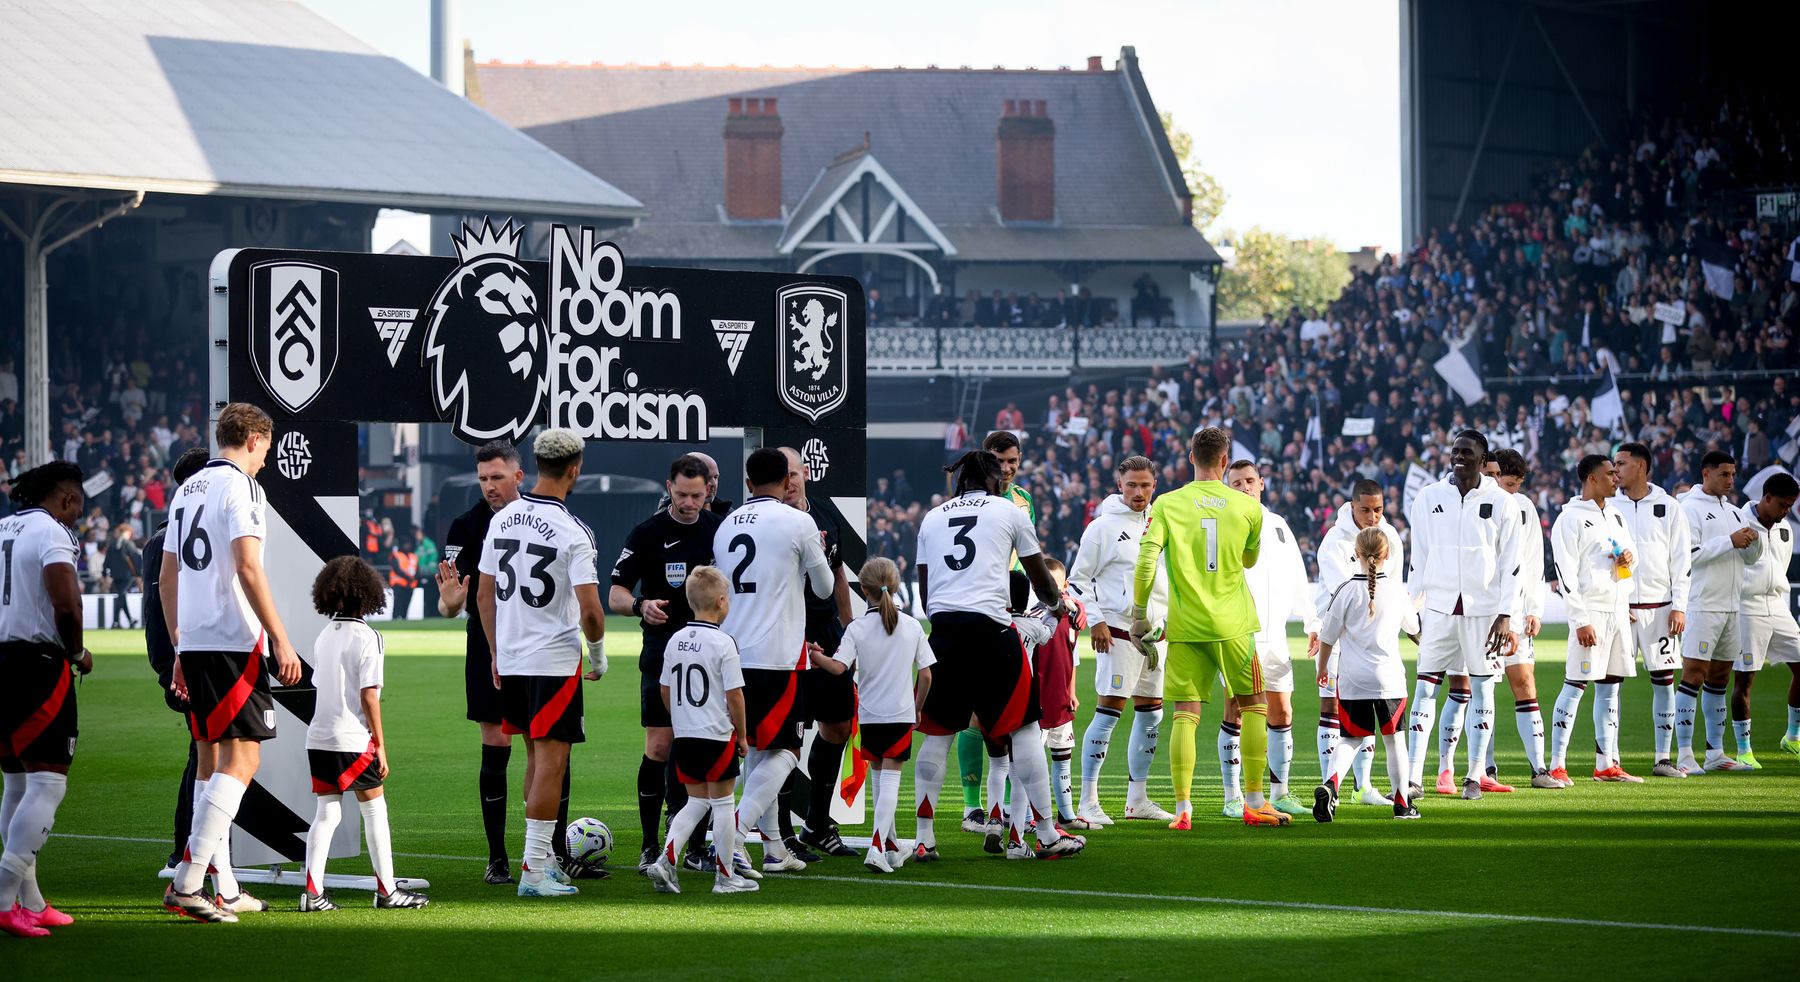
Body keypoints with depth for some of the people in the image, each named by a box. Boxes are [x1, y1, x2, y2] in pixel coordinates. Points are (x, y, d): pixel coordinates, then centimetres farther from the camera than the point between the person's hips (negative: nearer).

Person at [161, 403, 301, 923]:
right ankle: (186, 883, -18)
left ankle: (226, 891, 17)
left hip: (194, 644, 9)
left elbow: (168, 577, 20)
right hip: (234, 642, -9)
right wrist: (281, 641, -16)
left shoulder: (186, 490, 17)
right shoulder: (239, 487, -7)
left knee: (212, 761, 13)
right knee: (240, 761, -9)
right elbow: (248, 568, -17)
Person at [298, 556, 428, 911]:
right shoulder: (366, 637, -10)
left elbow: (319, 686, 14)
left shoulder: (324, 636, 11)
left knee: (326, 813, 8)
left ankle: (312, 892, 0)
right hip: (353, 739, -6)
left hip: (318, 738, 6)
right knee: (374, 810, 5)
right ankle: (387, 891, 9)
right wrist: (380, 744, -8)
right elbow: (369, 695, -13)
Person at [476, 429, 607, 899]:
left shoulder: (503, 519, 5)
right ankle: (535, 871, -4)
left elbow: (484, 595, 12)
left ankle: (543, 857, 25)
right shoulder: (572, 532, -16)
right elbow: (590, 610, -20)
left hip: (510, 661, 7)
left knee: (538, 758, 19)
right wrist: (598, 655, -2)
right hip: (555, 662, -7)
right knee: (551, 762, -2)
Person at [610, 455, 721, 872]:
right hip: (662, 654, -3)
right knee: (659, 749, -7)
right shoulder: (647, 533, -3)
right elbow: (615, 595, -4)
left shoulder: (721, 530, 5)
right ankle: (650, 847, 1)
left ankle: (697, 846, 9)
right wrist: (640, 606, -24)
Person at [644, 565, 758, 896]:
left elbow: (664, 689, 11)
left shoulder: (676, 640, 5)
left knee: (696, 801, 15)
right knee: (723, 803, 5)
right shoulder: (723, 643, -14)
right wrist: (742, 734, -1)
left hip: (683, 736, 6)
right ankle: (725, 875, 11)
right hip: (717, 736, -6)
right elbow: (734, 695, -13)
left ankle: (665, 860, -1)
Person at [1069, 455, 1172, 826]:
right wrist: (1095, 621, -13)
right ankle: (1088, 803, -10)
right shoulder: (1103, 527, -7)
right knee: (1108, 711, -11)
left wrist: (1169, 617, 15)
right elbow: (1078, 580, -6)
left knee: (1151, 713, 10)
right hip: (1117, 631, -7)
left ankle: (1137, 799, 20)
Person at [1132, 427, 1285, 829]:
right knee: (1254, 705, 14)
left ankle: (1183, 807, -5)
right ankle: (1255, 802, 15)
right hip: (1233, 625, 0)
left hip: (1185, 627, 0)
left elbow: (1145, 562, -10)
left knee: (1186, 714, 3)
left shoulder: (1166, 505, -2)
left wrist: (1139, 615, -2)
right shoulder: (1248, 507, 1)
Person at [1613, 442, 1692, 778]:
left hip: (1659, 606, 0)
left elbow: (1681, 559, 5)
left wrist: (1679, 606, -3)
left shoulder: (1667, 507, 5)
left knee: (1664, 680, 1)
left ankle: (1663, 758, 6)